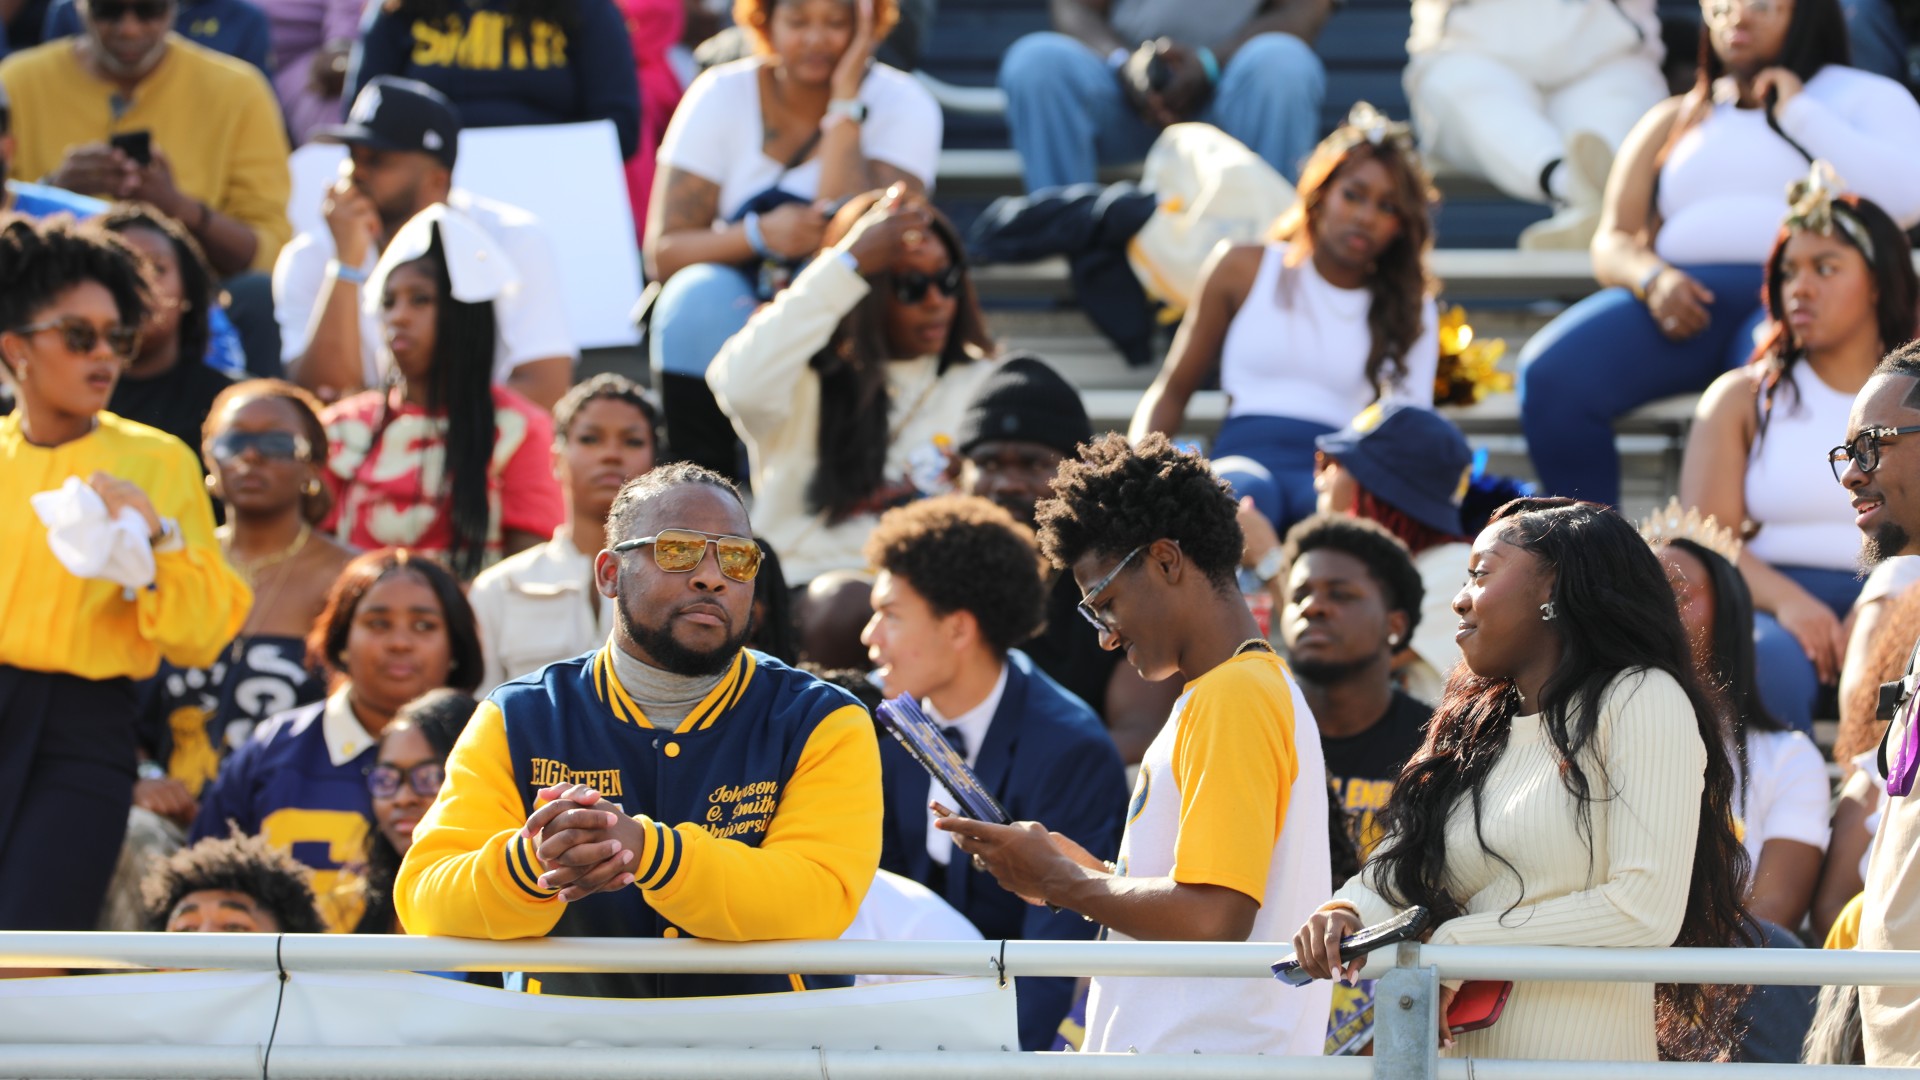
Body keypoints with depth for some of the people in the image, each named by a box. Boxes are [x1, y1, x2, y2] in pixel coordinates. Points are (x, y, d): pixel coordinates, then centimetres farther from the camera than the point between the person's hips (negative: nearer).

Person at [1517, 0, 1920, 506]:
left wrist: (1801, 116, 1)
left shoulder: (1864, 98, 17)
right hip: (1680, 301, 4)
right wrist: (1652, 280, -6)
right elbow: (1612, 243, 18)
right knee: (1551, 373, -25)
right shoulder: (1674, 121, 28)